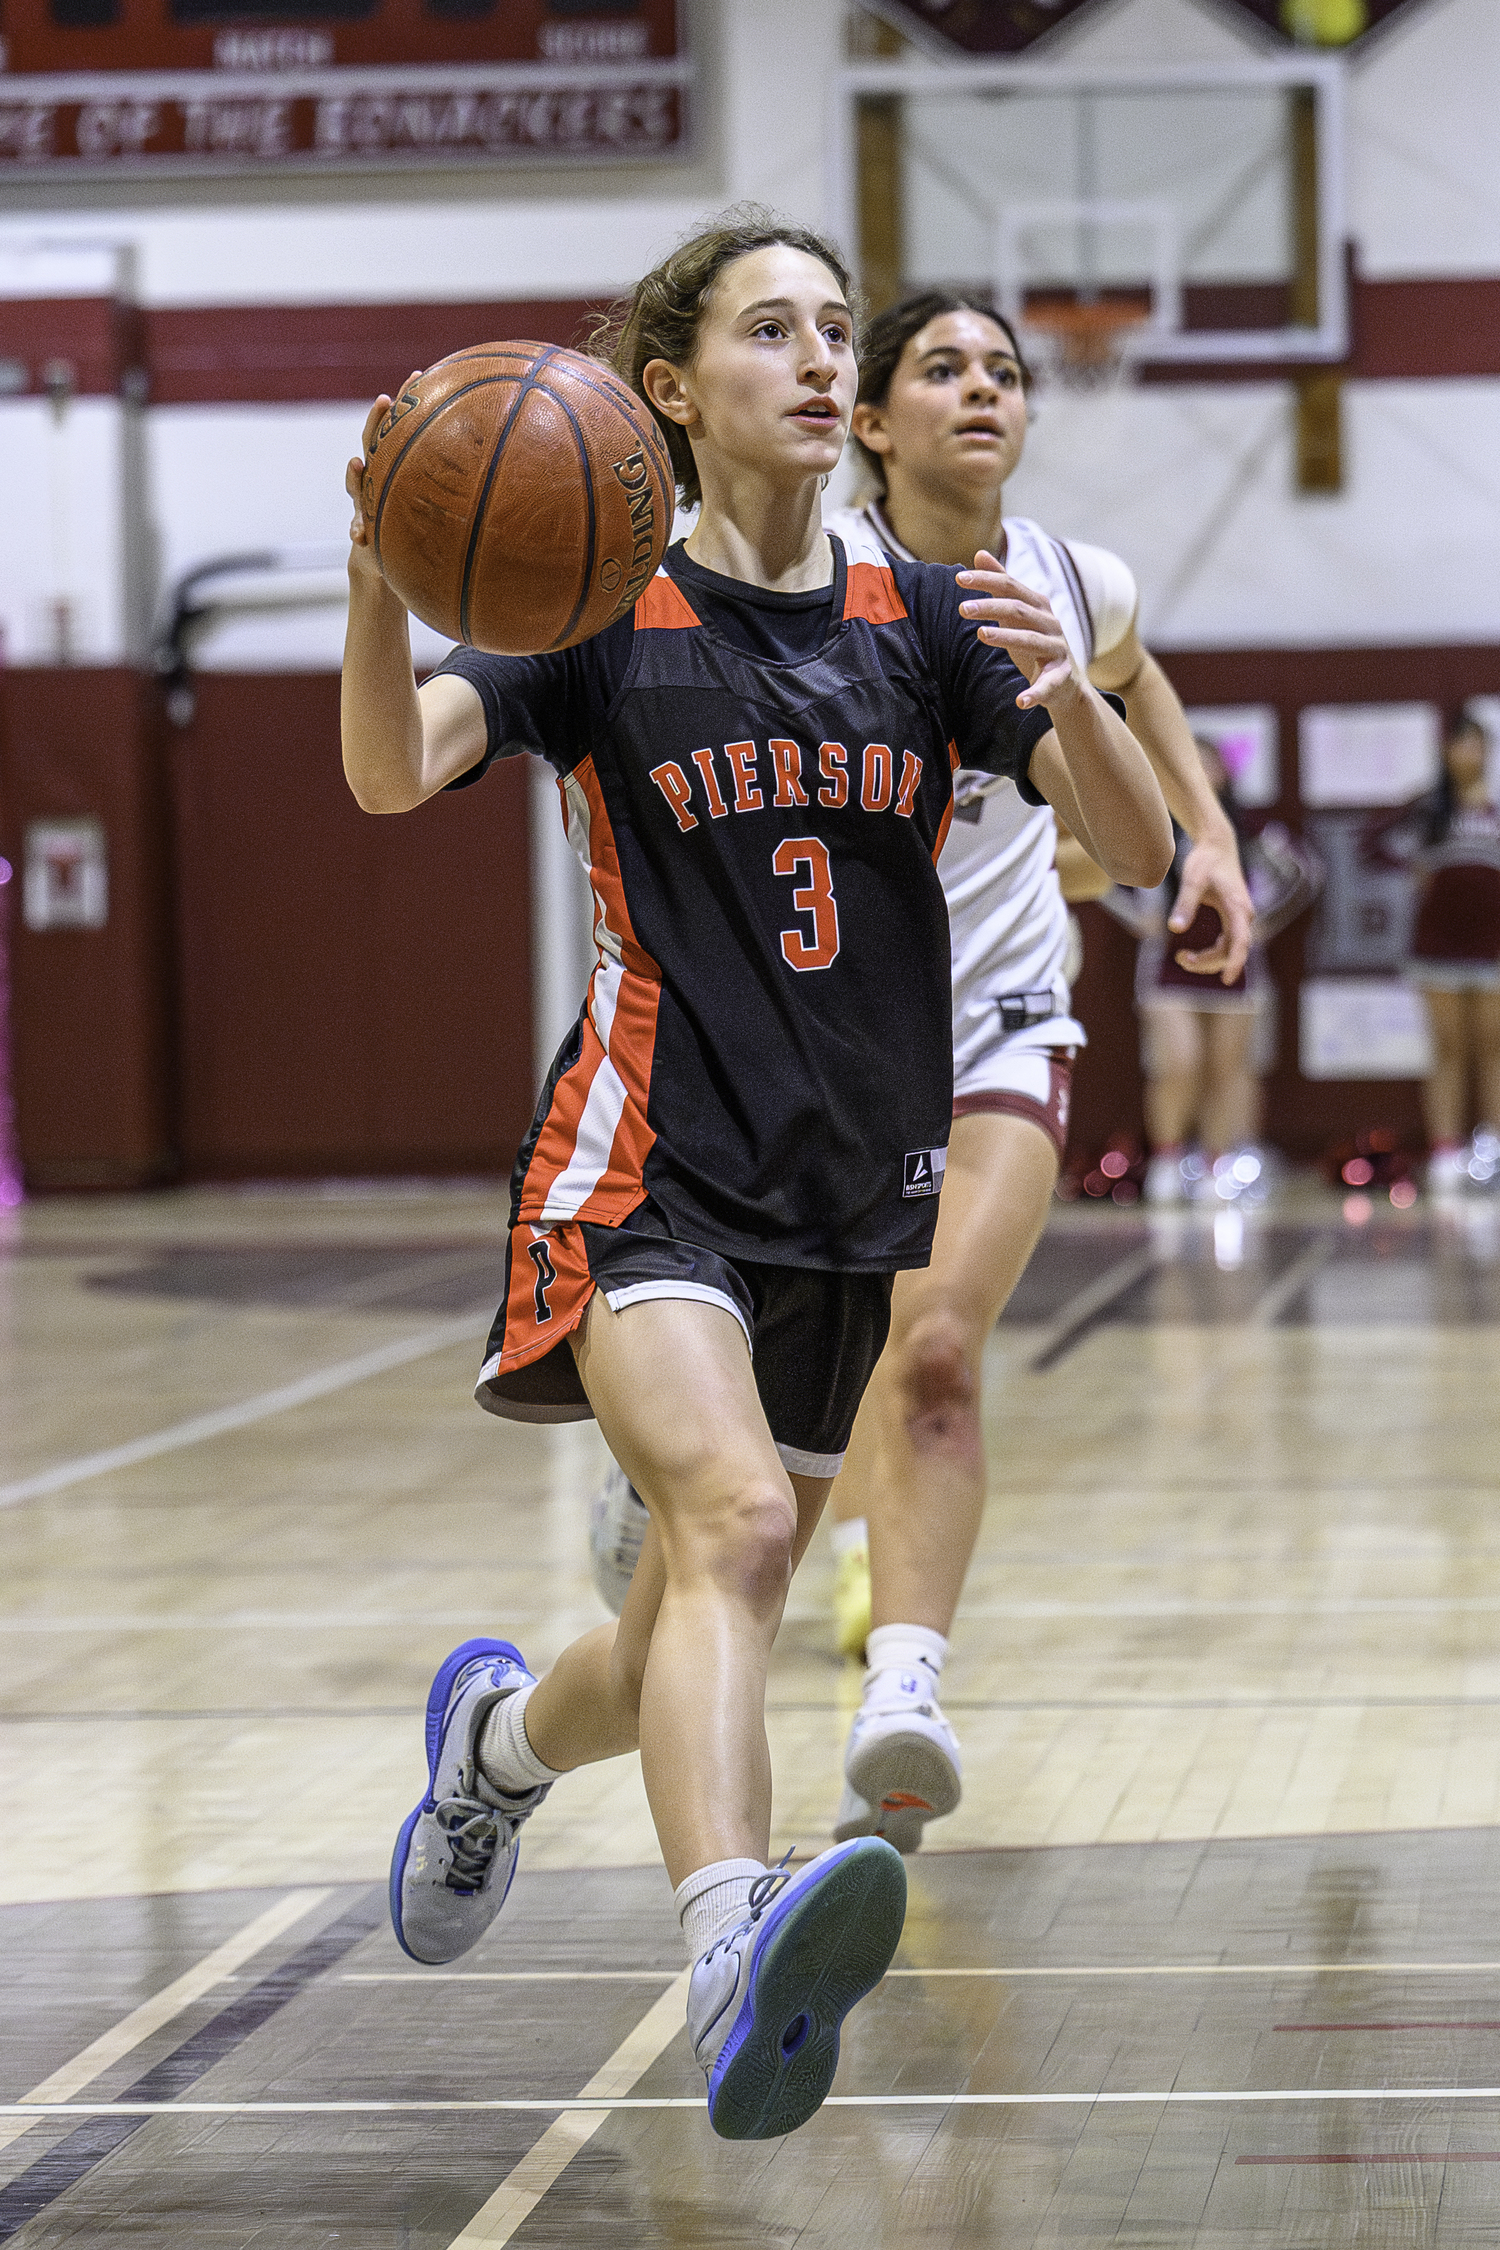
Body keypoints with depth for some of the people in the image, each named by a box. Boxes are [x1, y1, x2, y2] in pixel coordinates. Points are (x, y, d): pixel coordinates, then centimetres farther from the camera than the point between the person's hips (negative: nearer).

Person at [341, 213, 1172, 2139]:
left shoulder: (919, 623, 9)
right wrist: (383, 572, -36)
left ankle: (498, 1740, 45)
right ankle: (734, 1953, -49)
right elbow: (388, 771, -17)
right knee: (734, 1515, -32)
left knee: (694, 1638, 11)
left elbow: (1139, 852, 2)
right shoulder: (606, 615, 0)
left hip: (853, 1188, 5)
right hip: (653, 1168, -5)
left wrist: (1063, 695, -20)